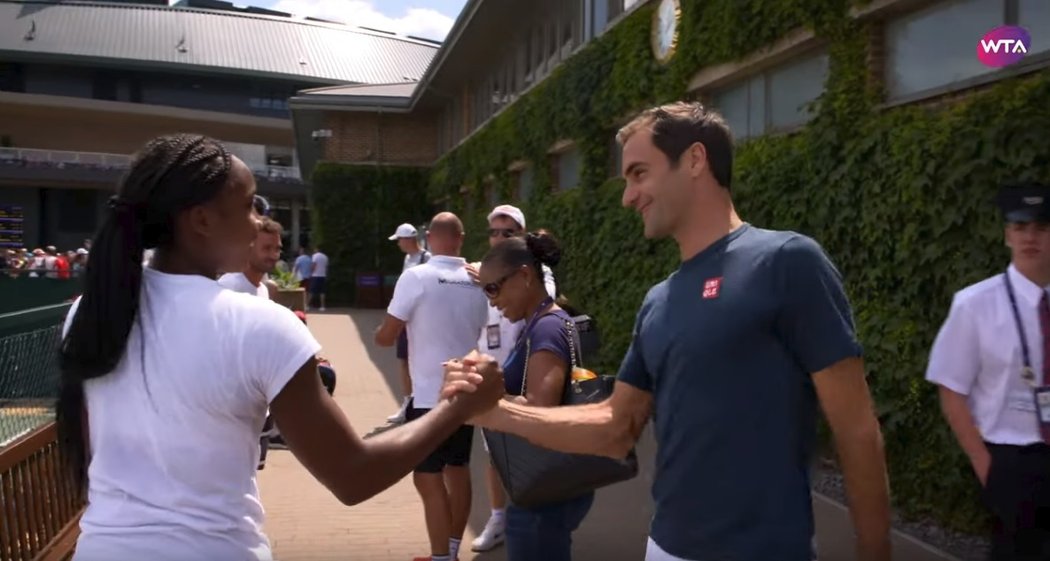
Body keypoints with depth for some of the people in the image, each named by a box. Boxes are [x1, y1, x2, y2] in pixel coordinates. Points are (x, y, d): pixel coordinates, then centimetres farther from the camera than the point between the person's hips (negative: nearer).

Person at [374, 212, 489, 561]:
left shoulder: (416, 276, -14)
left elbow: (385, 337, -11)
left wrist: (380, 334, 11)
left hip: (431, 394, -6)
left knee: (428, 477, -1)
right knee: (458, 468, 17)